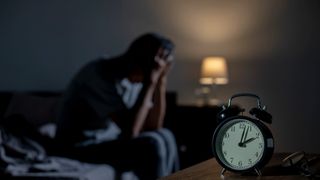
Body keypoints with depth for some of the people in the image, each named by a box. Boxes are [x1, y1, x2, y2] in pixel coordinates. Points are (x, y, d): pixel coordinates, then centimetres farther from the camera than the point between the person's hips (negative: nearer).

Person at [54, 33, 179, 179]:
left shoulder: (137, 76, -2)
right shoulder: (99, 74, -26)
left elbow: (153, 127, -3)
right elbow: (130, 131, -30)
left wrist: (161, 81, -13)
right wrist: (150, 83, -27)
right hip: (81, 148, -8)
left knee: (165, 137, 1)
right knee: (152, 145, -21)